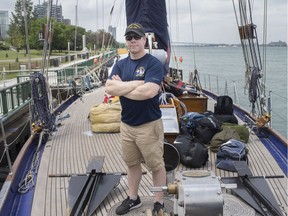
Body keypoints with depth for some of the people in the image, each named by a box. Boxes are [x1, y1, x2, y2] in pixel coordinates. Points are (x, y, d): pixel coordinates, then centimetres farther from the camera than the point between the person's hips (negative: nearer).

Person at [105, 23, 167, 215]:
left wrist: (122, 87, -15)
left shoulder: (154, 63, -12)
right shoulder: (121, 65, 7)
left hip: (149, 125, -6)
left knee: (156, 165, 8)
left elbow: (149, 91, -27)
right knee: (132, 163, 19)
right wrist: (137, 83, -19)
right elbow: (109, 88, -10)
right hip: (126, 124, 6)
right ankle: (133, 198, 36)